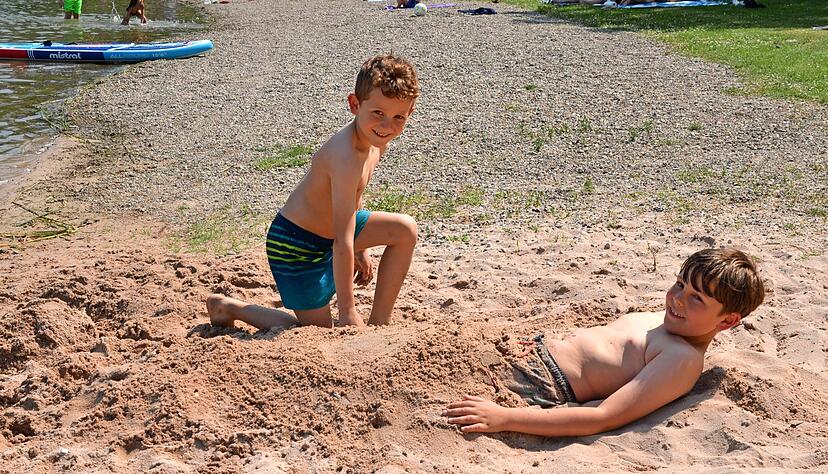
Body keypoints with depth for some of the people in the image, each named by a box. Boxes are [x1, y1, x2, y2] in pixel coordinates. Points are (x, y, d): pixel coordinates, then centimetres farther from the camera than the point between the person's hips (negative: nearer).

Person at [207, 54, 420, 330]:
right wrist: (347, 312, -27)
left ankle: (379, 324, 9)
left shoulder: (377, 140, -5)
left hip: (327, 227, 9)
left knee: (405, 230, 1)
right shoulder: (346, 156, -34)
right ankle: (229, 308, 14)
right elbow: (342, 243, -32)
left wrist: (360, 249, 21)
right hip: (295, 243, -9)